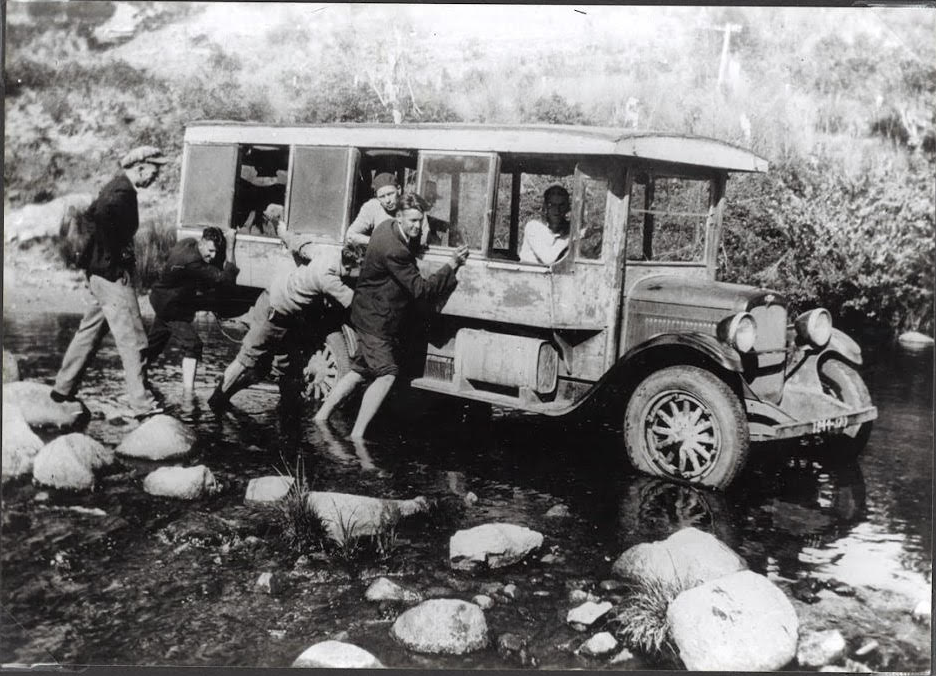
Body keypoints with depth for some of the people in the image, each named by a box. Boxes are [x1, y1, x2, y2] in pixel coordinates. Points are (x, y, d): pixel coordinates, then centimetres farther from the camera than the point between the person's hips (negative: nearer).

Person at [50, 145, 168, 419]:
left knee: (89, 332, 18)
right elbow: (102, 217, -33)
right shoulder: (122, 192, -16)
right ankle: (143, 405, -7)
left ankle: (63, 389, 28)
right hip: (113, 275, -10)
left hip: (102, 273, 10)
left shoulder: (118, 187, 14)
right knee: (133, 340, -8)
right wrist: (115, 262, -24)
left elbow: (91, 214, 22)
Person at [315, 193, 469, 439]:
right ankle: (356, 436, -3)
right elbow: (420, 289, -25)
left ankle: (320, 418, 23)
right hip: (375, 319, -10)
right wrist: (452, 266, -24)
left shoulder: (386, 227, 2)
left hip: (368, 314, 10)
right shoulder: (394, 250, -28)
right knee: (386, 375, -6)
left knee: (359, 371, 17)